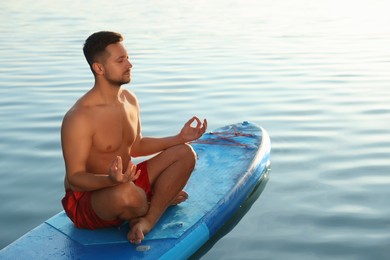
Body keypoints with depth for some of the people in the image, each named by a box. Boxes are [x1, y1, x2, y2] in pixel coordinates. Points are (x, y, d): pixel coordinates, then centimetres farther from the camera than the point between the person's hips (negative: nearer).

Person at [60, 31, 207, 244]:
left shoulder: (130, 100, 2)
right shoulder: (78, 118, -24)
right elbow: (74, 177, -22)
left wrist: (180, 138, 5)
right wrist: (110, 180, -42)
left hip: (125, 182, 8)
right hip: (86, 200, -7)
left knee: (185, 154, -2)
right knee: (128, 194, -42)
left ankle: (146, 220, -16)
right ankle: (161, 201, -2)